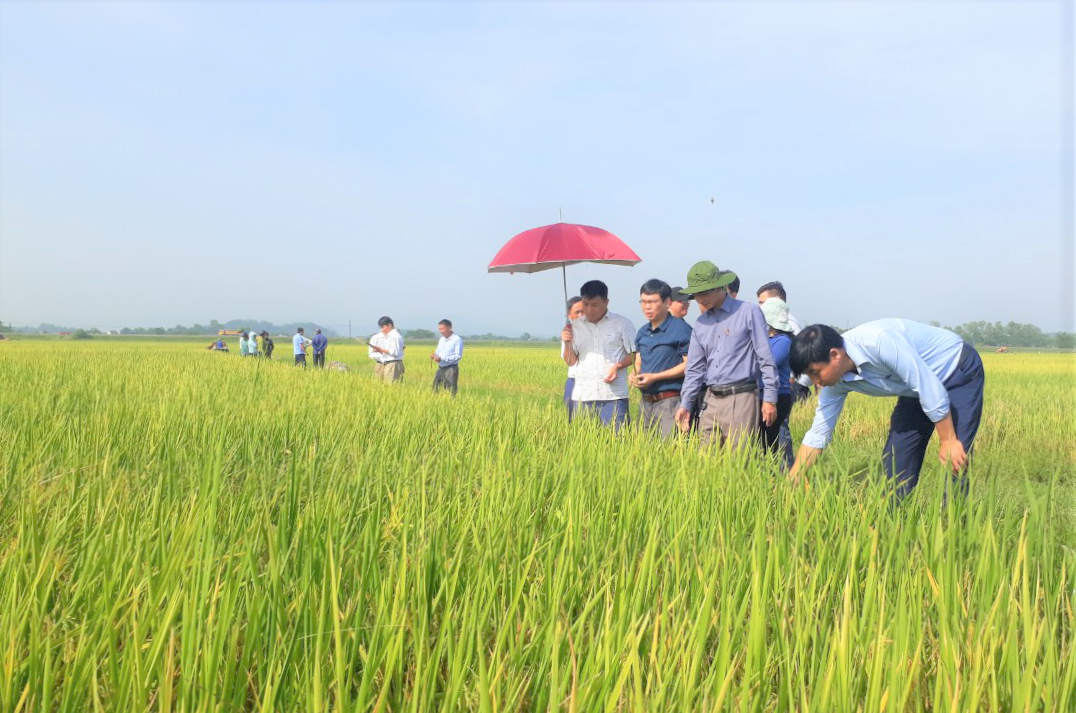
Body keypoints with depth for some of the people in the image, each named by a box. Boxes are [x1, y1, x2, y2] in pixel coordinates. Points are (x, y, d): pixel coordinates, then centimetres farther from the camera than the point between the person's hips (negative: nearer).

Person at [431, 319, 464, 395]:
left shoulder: (457, 339, -10)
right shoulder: (441, 339, 15)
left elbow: (458, 356, -15)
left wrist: (442, 359, -21)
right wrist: (434, 355, -4)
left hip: (451, 369, -7)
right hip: (440, 368, 7)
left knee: (451, 391, -5)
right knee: (435, 389, 6)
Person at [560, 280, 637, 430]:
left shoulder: (623, 324, 4)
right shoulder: (575, 326, 12)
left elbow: (635, 354, 6)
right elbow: (571, 362, 12)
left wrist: (618, 366, -12)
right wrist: (568, 343, -7)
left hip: (613, 396, -3)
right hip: (583, 396, 3)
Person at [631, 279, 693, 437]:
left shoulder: (680, 329, -9)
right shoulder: (642, 333, 13)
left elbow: (689, 364, -13)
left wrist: (655, 377, -16)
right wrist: (634, 375, -2)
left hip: (670, 400, -7)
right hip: (645, 402, 7)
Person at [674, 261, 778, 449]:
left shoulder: (749, 312, -3)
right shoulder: (701, 323, 13)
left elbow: (766, 358, -5)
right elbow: (695, 368, 16)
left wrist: (769, 398, -8)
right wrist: (685, 404, 7)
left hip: (740, 399, -5)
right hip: (711, 401, 5)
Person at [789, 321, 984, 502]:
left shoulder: (878, 341, -37)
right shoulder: (837, 380, -13)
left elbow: (931, 388, -32)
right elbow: (818, 432, -5)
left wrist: (948, 441, -25)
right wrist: (790, 482, -7)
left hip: (960, 371, -7)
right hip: (918, 388, 7)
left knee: (954, 463, -15)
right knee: (895, 463, 2)